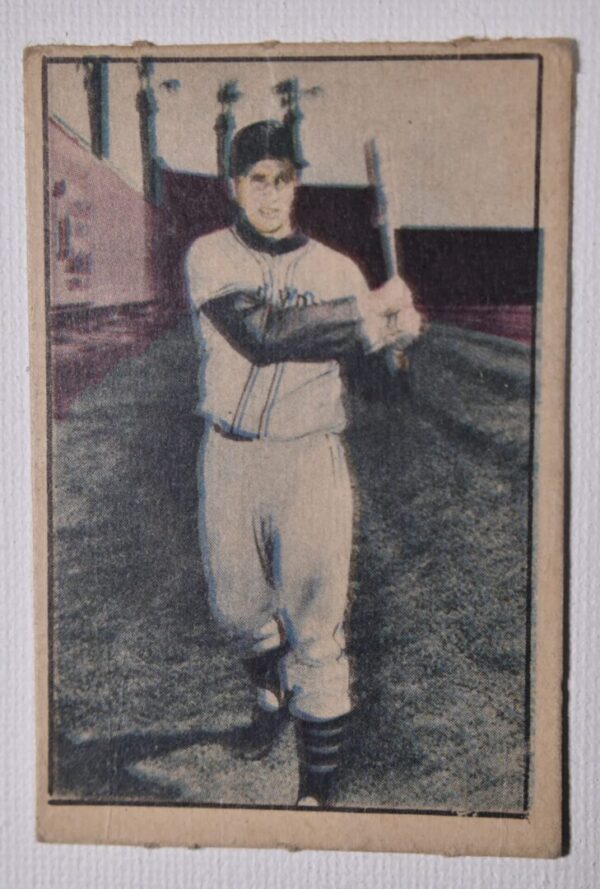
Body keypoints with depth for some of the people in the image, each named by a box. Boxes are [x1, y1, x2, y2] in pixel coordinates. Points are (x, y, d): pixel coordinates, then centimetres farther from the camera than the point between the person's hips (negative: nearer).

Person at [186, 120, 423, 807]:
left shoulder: (335, 270, 3)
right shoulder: (210, 257, -3)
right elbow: (261, 333, -19)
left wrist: (392, 324, -24)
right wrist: (366, 313, -24)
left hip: (309, 461, -1)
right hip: (228, 459, 2)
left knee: (315, 631, -3)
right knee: (236, 608, 18)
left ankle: (319, 788, 10)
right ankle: (273, 694, 50)